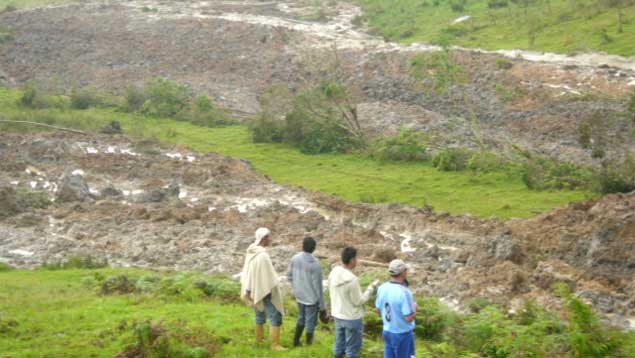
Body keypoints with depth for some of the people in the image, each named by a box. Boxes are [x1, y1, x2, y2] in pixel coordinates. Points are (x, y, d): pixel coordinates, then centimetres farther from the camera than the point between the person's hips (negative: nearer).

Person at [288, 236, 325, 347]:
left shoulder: (295, 258, -6)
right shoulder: (315, 263, -21)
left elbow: (290, 276, 5)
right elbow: (318, 285, -17)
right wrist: (321, 304, -8)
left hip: (299, 296, 5)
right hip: (311, 298, -5)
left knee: (301, 318, 24)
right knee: (310, 322, 8)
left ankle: (296, 341, 30)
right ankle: (309, 344, 18)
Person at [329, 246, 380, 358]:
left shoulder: (333, 273, -5)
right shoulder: (352, 279, -28)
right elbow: (359, 301, -19)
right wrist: (371, 287, -11)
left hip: (338, 316, 7)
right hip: (352, 318, -7)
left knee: (339, 345, 20)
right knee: (352, 348, 8)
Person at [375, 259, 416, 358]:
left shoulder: (382, 288, -5)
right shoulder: (404, 292, -27)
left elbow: (379, 310, 7)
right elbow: (409, 318, -24)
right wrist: (414, 307, -4)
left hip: (387, 331, 6)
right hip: (403, 334, -6)